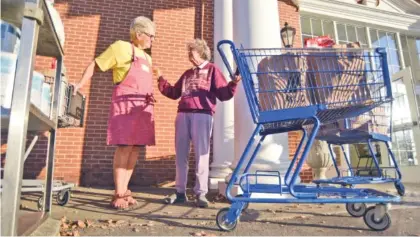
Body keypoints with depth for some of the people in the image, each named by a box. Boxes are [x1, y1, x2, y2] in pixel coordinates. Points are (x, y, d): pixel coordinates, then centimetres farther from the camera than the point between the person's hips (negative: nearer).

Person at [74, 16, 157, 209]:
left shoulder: (147, 58, 22)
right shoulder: (121, 47, 1)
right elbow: (95, 65, 1)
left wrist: (151, 97, 15)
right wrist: (80, 84, -7)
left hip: (143, 108, 7)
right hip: (126, 105, -7)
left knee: (135, 149, 4)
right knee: (124, 147, -11)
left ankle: (124, 191, 12)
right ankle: (119, 194, -3)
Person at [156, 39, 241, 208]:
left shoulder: (212, 70, 9)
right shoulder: (187, 73, 26)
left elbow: (223, 95, 1)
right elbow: (174, 93, 28)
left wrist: (234, 83, -16)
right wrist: (160, 79, 25)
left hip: (202, 115, -6)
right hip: (183, 115, 6)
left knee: (201, 155, -5)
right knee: (181, 155, 6)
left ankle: (200, 193, 3)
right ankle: (180, 192, 16)